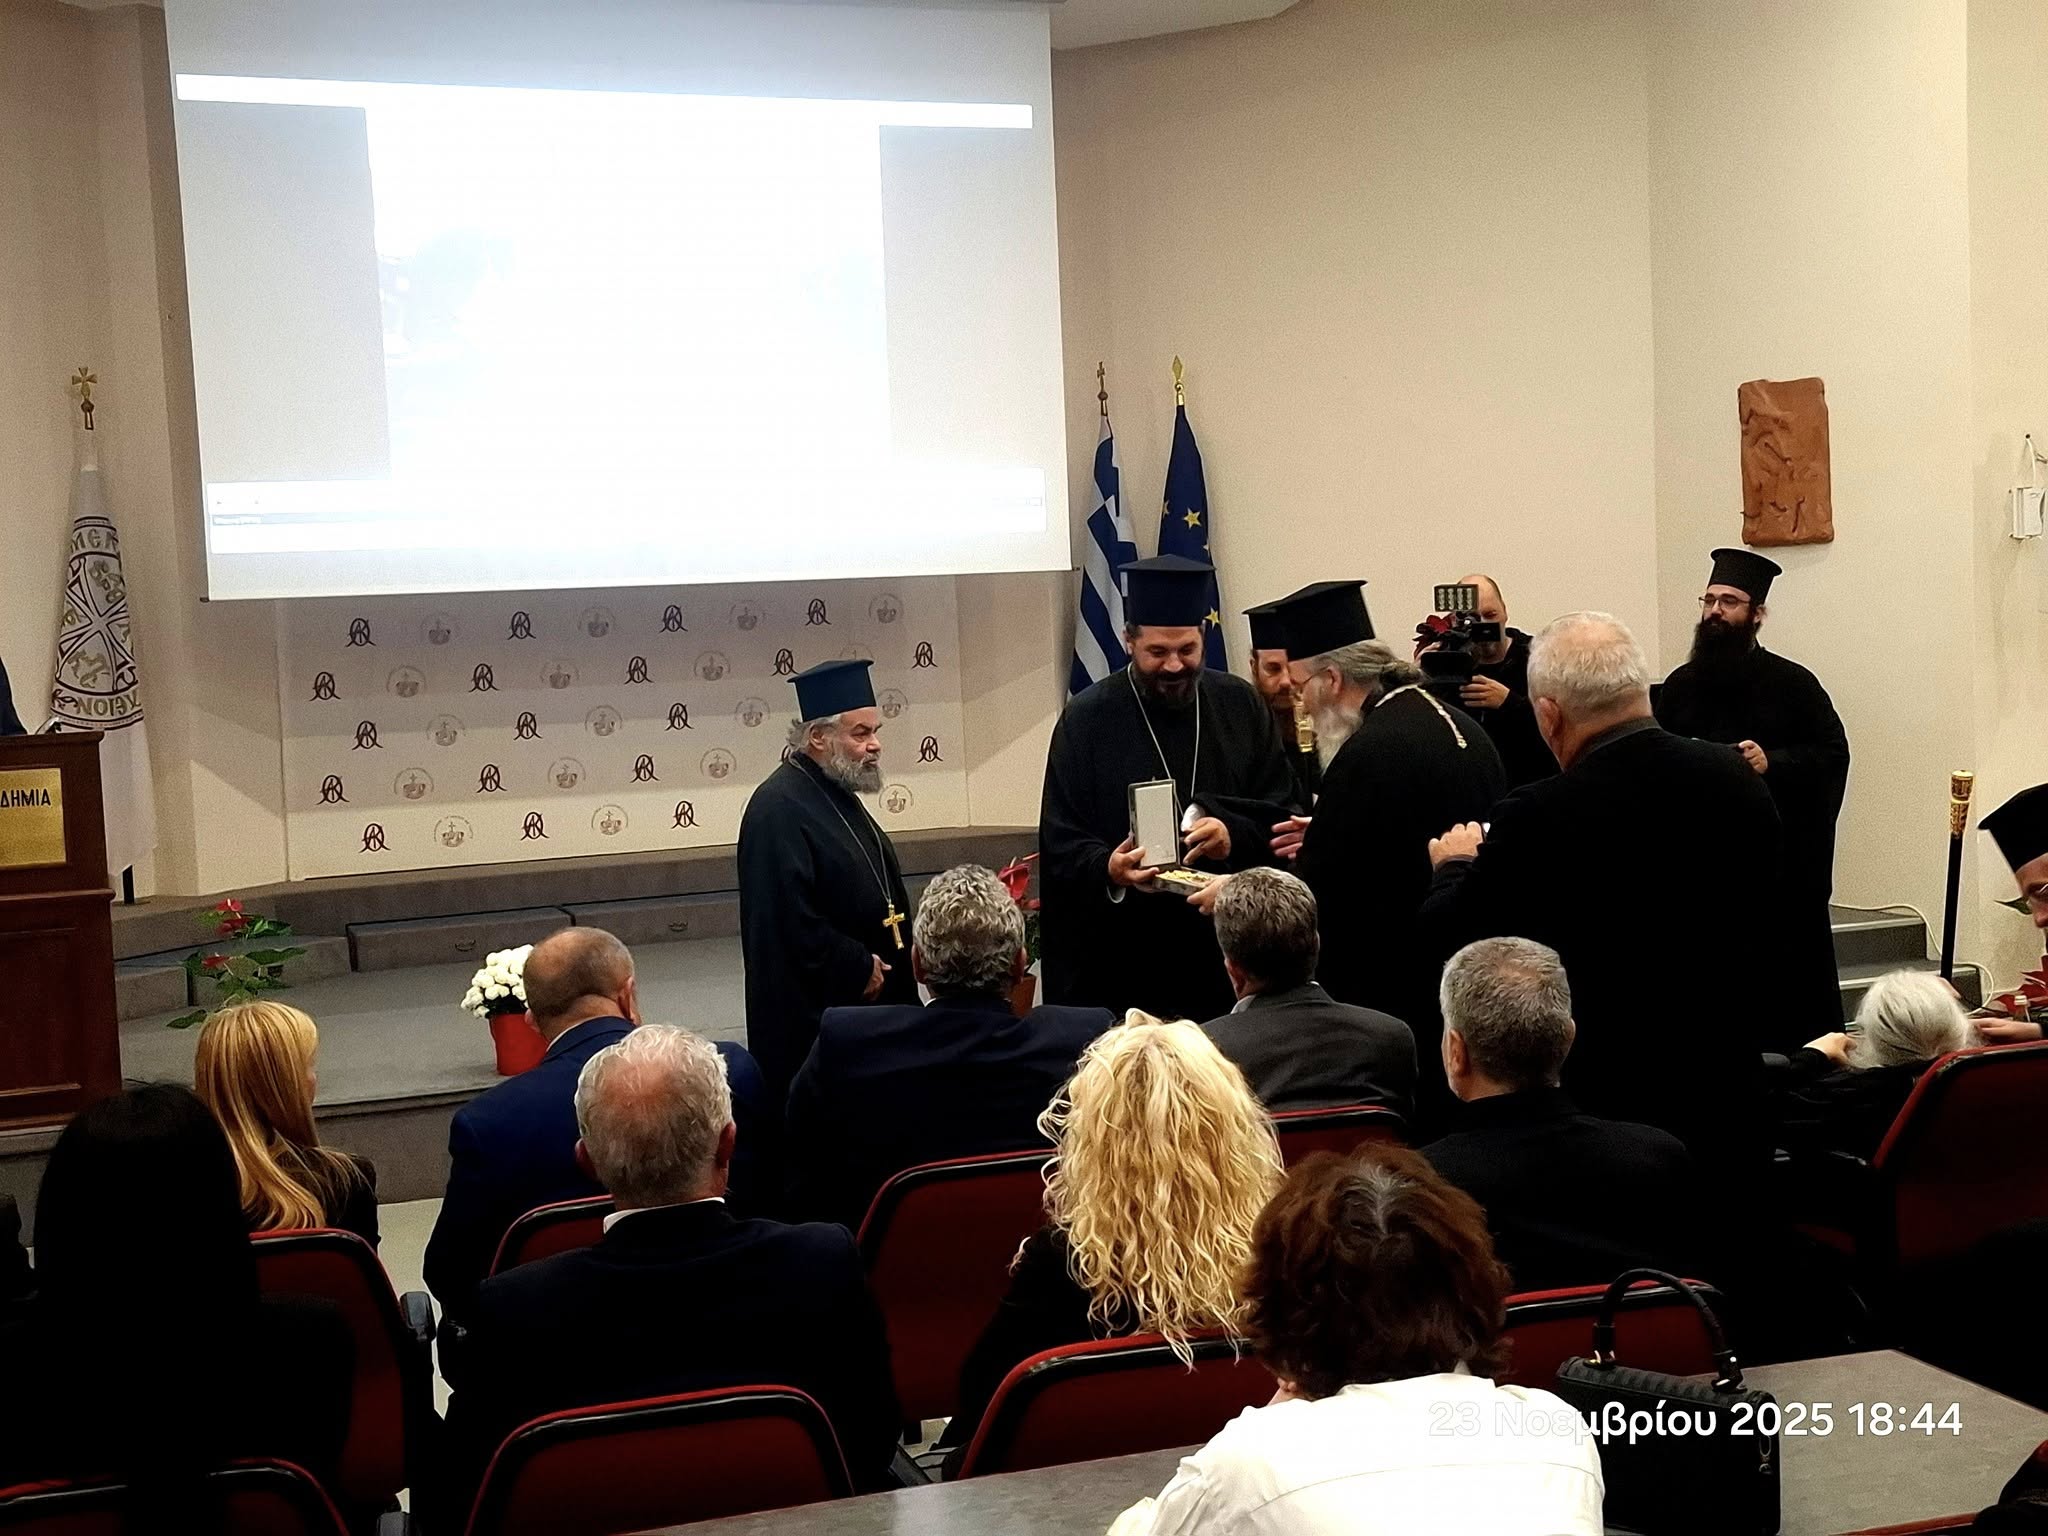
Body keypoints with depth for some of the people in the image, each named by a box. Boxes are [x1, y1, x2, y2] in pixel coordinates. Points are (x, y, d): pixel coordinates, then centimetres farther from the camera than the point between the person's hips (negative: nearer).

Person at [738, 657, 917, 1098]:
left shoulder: (837, 794, 13)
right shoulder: (779, 809, -18)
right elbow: (788, 921, -26)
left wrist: (877, 964, 9)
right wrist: (860, 967, -17)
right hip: (811, 1018, -10)